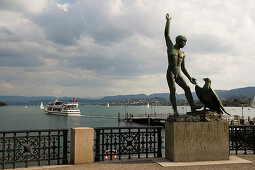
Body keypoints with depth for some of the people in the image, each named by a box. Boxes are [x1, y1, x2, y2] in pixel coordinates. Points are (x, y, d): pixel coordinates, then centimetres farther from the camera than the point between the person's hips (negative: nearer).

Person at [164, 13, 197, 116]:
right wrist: (168, 21, 6)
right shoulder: (170, 46, 8)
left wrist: (190, 78, 15)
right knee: (172, 91, -15)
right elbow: (166, 34, 0)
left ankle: (193, 108, -15)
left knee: (187, 88, -12)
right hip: (170, 73, -4)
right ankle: (175, 111, -16)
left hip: (178, 74, 4)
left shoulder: (182, 54, 19)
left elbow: (183, 68, 21)